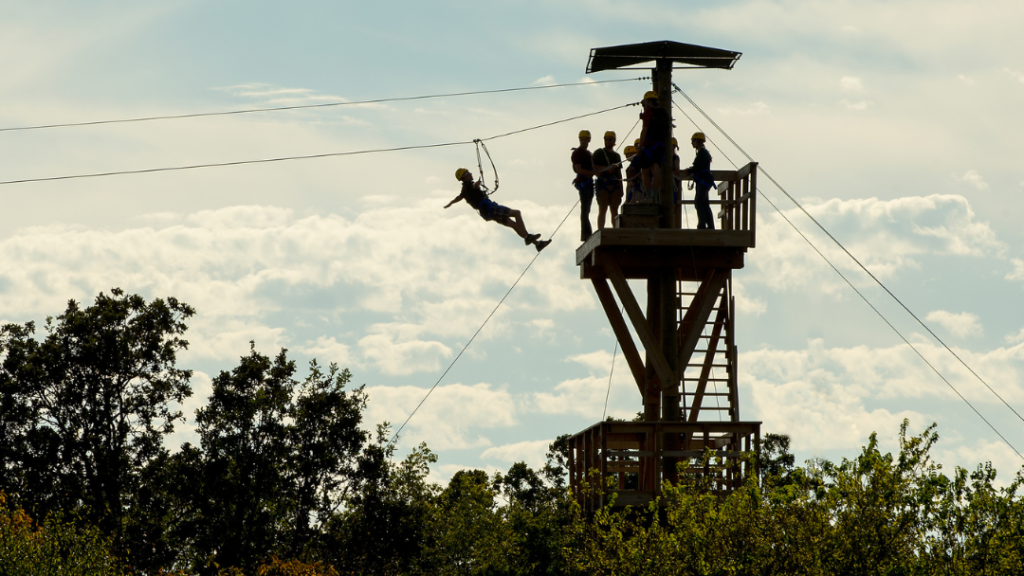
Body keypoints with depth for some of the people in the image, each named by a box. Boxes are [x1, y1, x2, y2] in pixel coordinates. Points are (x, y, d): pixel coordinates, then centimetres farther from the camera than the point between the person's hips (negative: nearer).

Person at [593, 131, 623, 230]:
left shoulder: (616, 155, 20)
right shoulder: (598, 153, 7)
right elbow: (594, 168, -3)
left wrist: (621, 189, 13)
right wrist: (607, 168, -17)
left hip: (615, 184, 4)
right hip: (602, 184, -4)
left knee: (614, 210, 1)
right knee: (602, 209, -9)